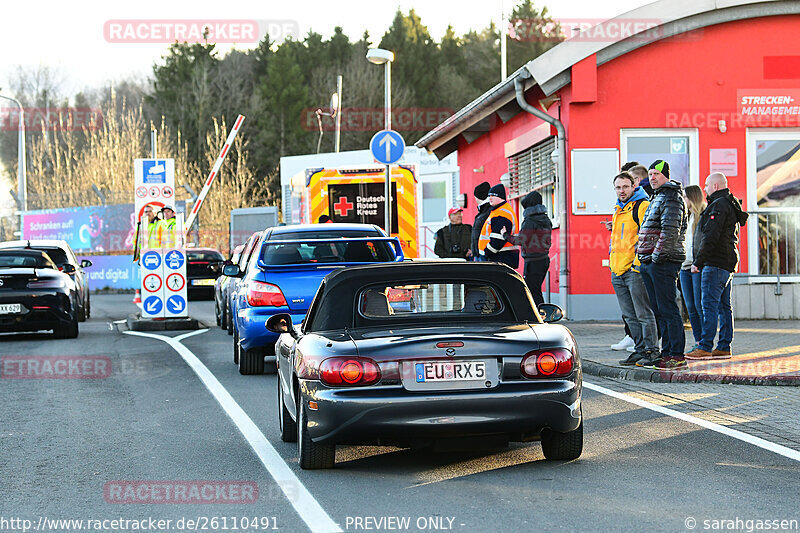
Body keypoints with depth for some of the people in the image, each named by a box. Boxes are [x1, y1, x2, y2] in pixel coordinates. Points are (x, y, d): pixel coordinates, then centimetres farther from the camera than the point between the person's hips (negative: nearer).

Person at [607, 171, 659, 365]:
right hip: (618, 271, 9)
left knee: (644, 314, -5)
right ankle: (640, 349, 16)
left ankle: (650, 350, -2)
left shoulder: (642, 206, -7)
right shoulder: (618, 209, 21)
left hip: (635, 269, -9)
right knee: (630, 316, 11)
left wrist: (639, 262, -18)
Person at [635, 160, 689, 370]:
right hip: (649, 261, 10)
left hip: (663, 261, -10)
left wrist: (658, 255, -20)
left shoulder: (671, 197, -10)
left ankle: (677, 355, -9)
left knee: (667, 309, -10)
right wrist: (644, 255, 20)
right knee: (658, 310, 11)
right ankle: (666, 352, 15)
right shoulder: (657, 197, 23)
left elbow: (670, 229, -20)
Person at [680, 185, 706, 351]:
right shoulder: (687, 216, 19)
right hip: (685, 267, 8)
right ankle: (698, 341, 10)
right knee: (691, 307, 6)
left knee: (700, 305, -8)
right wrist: (679, 265, 19)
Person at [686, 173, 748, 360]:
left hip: (716, 264, -11)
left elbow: (711, 237, -20)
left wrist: (697, 261, -14)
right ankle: (724, 347, 11)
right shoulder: (731, 205, 20)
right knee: (724, 306, 10)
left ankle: (705, 348, -13)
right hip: (728, 263, 11)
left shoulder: (718, 205, -13)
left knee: (709, 305, -11)